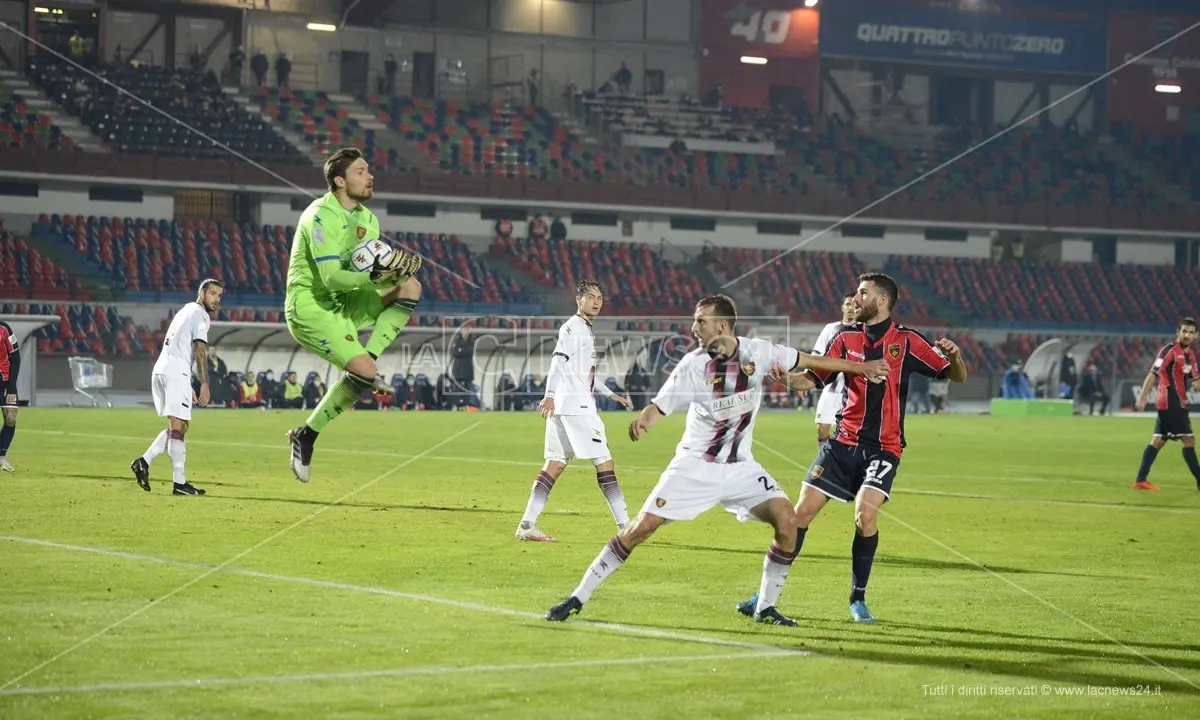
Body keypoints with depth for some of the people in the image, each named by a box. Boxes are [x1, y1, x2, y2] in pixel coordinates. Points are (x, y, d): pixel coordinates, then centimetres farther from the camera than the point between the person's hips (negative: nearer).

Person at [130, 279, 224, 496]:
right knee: (178, 427, -8)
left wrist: (188, 387, 31)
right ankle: (179, 483, -10)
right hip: (176, 374, -9)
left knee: (177, 427, 15)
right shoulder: (200, 315, -2)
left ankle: (144, 461, 3)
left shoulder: (185, 311, 27)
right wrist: (204, 384, -16)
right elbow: (199, 350, -13)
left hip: (160, 371, 9)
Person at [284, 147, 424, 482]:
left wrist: (396, 271, -11)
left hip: (341, 304, 9)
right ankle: (306, 436, -3)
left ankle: (363, 367, -5)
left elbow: (376, 280, 9)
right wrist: (375, 273, -28)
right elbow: (332, 277, -26)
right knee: (365, 373, -20)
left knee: (409, 288, -3)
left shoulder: (367, 220, 10)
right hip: (309, 307, -9)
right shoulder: (321, 216, -18)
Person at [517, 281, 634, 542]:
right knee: (604, 462, -7)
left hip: (581, 405, 10)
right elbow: (558, 361, -20)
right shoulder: (573, 327, -7)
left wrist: (610, 394, 36)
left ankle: (527, 525, 0)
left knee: (555, 464, 5)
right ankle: (625, 527, -6)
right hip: (575, 405, -10)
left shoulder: (586, 330, 23)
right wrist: (550, 395, -32)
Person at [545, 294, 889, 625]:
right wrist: (643, 420, -41)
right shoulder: (693, 364, -15)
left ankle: (765, 607, 2)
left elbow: (808, 360, 5)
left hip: (740, 467, 3)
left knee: (787, 520, -15)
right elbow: (660, 405, -18)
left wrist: (858, 366, 12)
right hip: (694, 466, -3)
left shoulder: (757, 352, -8)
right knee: (641, 528, -11)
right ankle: (578, 598, -1)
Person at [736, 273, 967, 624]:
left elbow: (957, 376, 1)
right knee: (803, 510, -4)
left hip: (883, 447, -3)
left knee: (865, 513, -22)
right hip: (843, 442, 3)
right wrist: (782, 376, -15)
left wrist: (954, 355, -21)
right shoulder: (847, 338, 6)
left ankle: (858, 599, -2)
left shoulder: (907, 341, -2)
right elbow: (811, 379, 6)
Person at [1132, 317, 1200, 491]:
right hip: (1170, 403, -9)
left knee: (1158, 441, 9)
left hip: (1178, 403, 9)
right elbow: (1153, 374, -17)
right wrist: (1142, 398, -23)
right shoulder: (1170, 350, -12)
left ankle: (1141, 480, 11)